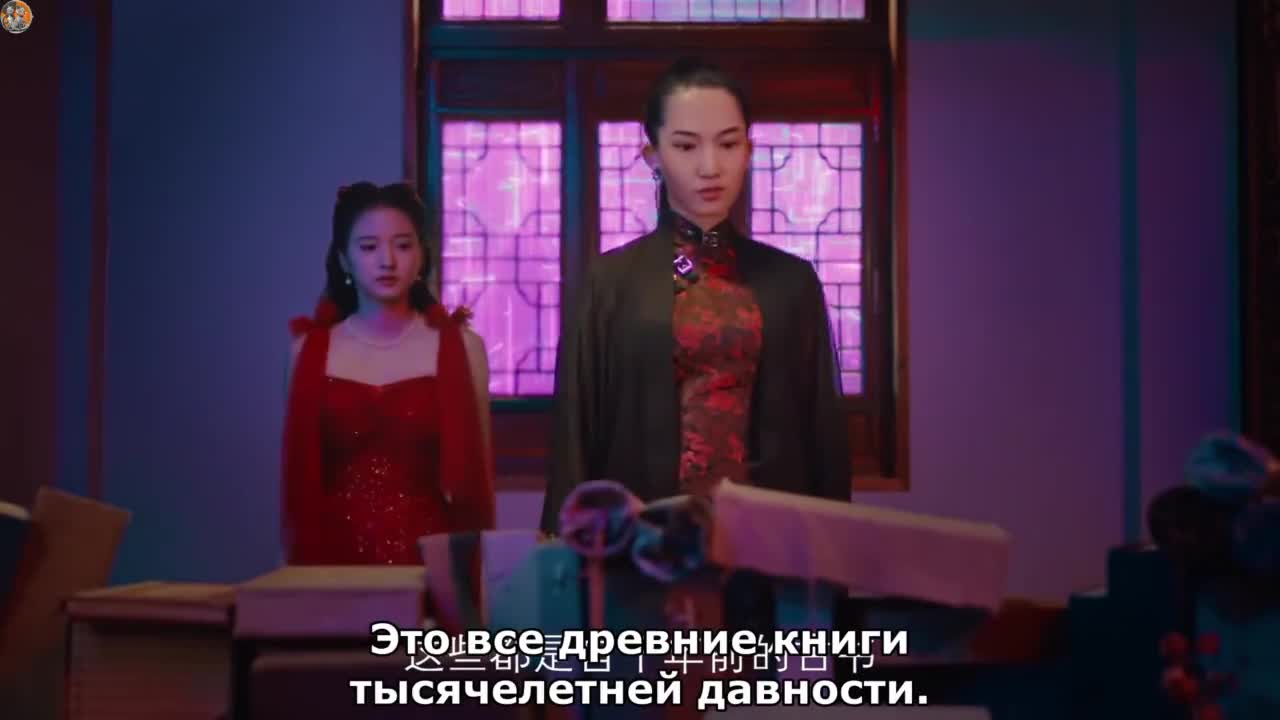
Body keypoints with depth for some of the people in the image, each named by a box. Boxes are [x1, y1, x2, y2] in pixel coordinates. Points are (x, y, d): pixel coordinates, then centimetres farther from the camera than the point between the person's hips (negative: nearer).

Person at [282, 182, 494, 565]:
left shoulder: (459, 346, 1)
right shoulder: (311, 350, 5)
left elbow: (476, 473, 3)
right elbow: (299, 476, 9)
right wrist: (298, 561, 6)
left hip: (430, 552, -1)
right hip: (336, 553, 1)